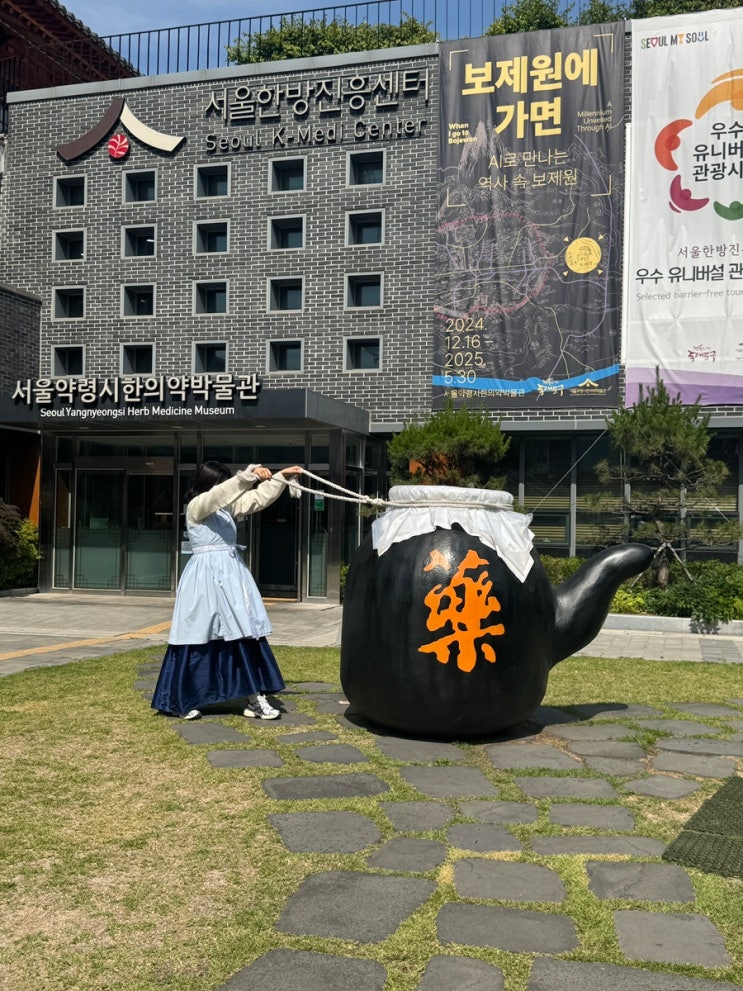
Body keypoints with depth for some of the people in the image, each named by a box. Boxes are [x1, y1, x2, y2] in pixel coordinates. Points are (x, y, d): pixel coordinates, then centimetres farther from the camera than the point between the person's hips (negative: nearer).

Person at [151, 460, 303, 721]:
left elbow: (260, 498, 15)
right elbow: (220, 494, -24)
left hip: (232, 574, 7)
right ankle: (179, 701, 11)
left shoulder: (227, 507, 14)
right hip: (207, 576, -7)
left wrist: (282, 477, 5)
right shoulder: (196, 506, -6)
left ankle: (255, 699, 2)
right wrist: (250, 474, -32)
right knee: (199, 636, -2)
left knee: (245, 632, 1)